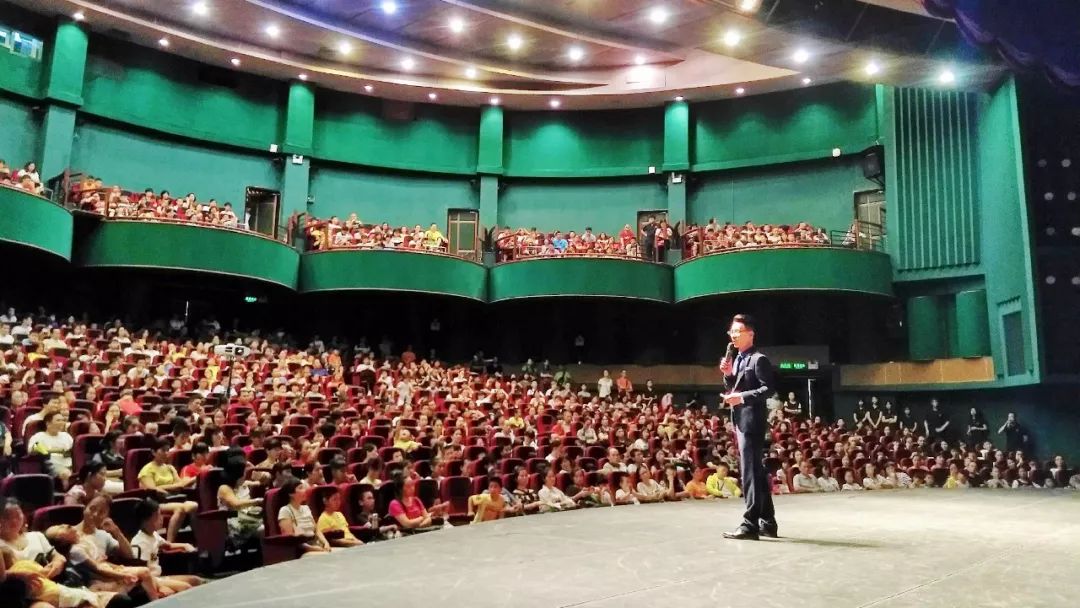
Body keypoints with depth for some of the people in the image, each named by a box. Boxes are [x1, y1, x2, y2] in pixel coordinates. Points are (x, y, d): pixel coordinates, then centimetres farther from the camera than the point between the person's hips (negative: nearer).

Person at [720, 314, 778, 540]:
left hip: (752, 420, -10)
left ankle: (751, 524, -9)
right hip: (741, 421, 10)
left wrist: (742, 397, -22)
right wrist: (728, 375, 1)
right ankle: (767, 522, 20)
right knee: (756, 471, 13)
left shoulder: (758, 359, -9)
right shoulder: (738, 359, 18)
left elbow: (769, 388, -16)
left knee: (750, 472, -10)